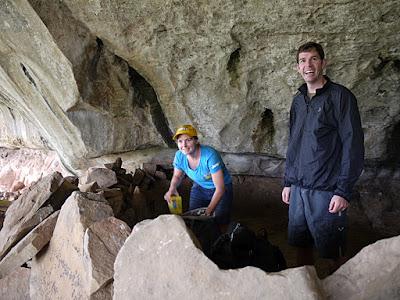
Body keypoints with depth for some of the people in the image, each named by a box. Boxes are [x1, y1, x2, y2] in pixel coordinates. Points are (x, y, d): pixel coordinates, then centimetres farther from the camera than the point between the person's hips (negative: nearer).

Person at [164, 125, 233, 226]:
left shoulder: (210, 156, -36)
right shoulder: (179, 156, -20)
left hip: (221, 188, -4)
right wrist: (172, 189, -21)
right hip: (199, 188, 4)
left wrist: (209, 211, -32)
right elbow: (177, 176, 2)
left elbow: (220, 188, -31)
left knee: (220, 221, -12)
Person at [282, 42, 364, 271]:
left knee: (334, 252, 4)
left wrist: (344, 191, -16)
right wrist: (288, 182, 16)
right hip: (298, 189, 6)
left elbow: (353, 147, -11)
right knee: (302, 245, 13)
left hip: (327, 191, -6)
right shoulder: (298, 100, 13)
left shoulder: (340, 97, -7)